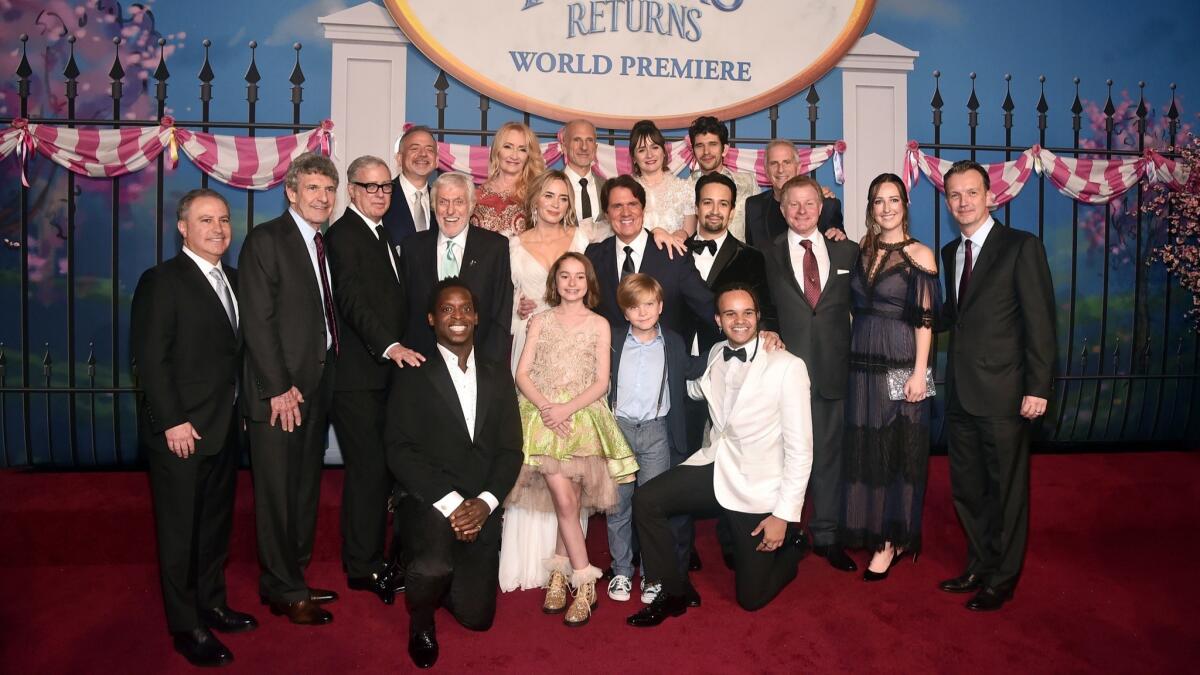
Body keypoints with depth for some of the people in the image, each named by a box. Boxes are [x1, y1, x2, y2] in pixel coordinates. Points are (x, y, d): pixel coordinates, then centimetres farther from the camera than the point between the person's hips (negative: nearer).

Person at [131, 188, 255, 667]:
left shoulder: (233, 280, 11)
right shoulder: (161, 281, -10)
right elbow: (150, 358, -15)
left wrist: (239, 410, 6)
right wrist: (173, 422, -19)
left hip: (224, 427, 7)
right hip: (181, 430, -7)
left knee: (217, 521, 17)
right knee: (180, 529, 4)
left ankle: (211, 605, 32)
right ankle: (186, 627, 17)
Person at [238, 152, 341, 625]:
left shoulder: (325, 244, 14)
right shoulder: (265, 240, -8)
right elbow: (258, 321, -14)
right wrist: (279, 387, -17)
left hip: (318, 386, 7)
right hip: (280, 390, -7)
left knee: (305, 489, 14)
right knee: (278, 492, 2)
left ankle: (289, 579, 28)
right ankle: (286, 591, 14)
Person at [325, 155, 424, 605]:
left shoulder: (382, 235, 21)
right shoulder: (343, 235, -7)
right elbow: (352, 299, -20)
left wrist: (400, 348, 13)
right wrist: (391, 346, -30)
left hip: (388, 370, 8)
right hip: (359, 375, -8)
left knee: (382, 467, 10)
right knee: (368, 470, -5)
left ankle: (372, 558, 20)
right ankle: (363, 567, 7)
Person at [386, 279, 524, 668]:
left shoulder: (498, 376, 11)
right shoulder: (412, 375, 0)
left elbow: (511, 450, 6)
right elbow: (400, 451, -9)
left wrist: (484, 502, -12)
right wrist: (451, 503, -19)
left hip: (480, 510, 4)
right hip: (429, 502, -3)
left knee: (477, 617, 2)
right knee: (434, 566, -34)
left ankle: (436, 578, 35)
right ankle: (421, 623, 2)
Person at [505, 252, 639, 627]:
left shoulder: (599, 325, 10)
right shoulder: (541, 321, 12)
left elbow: (601, 382, 3)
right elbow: (522, 374, 4)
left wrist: (568, 408, -12)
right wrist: (545, 406, -13)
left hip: (582, 416, 1)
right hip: (544, 415, 0)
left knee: (571, 501, -6)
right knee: (565, 501, -12)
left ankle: (559, 573, 11)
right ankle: (584, 582, -3)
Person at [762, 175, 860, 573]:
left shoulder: (847, 252, 9)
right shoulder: (768, 256, 4)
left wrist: (852, 355, 2)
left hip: (831, 368, 2)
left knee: (828, 451, 8)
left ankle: (826, 535, 20)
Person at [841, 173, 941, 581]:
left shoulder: (919, 255, -6)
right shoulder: (863, 250, 9)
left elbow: (925, 319, -9)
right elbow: (856, 308, 9)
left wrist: (919, 372, -15)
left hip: (901, 367, -5)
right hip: (863, 365, 5)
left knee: (899, 450, 3)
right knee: (866, 451, 11)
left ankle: (894, 540, 14)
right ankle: (873, 531, 26)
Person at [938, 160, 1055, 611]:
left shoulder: (1022, 247, -8)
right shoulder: (950, 253, 13)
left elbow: (1040, 322, -11)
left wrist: (1038, 388, -15)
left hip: (1003, 393, -6)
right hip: (961, 393, 7)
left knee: (1006, 491, 7)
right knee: (967, 489, 15)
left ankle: (1001, 581, 22)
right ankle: (979, 568, 32)